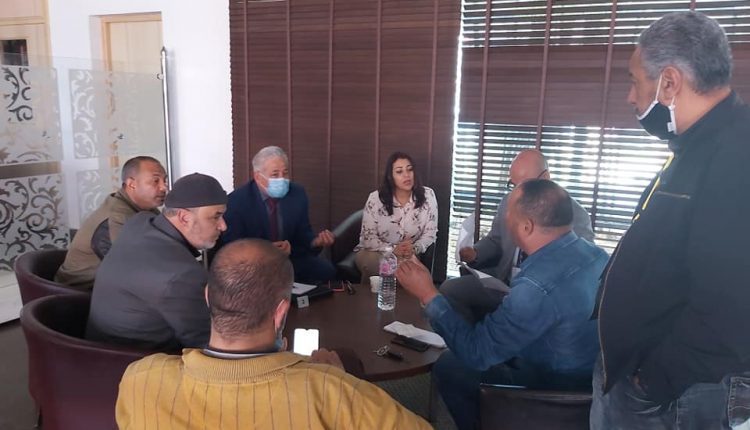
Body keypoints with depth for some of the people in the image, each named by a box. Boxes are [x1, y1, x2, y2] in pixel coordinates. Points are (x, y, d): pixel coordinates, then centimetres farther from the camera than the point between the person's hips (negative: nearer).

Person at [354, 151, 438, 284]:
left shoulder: (427, 195, -8)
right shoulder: (376, 198, -11)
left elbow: (430, 233, -3)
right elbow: (368, 237, -10)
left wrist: (415, 248, -24)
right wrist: (393, 249, -27)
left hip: (409, 256, 1)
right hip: (374, 253, 0)